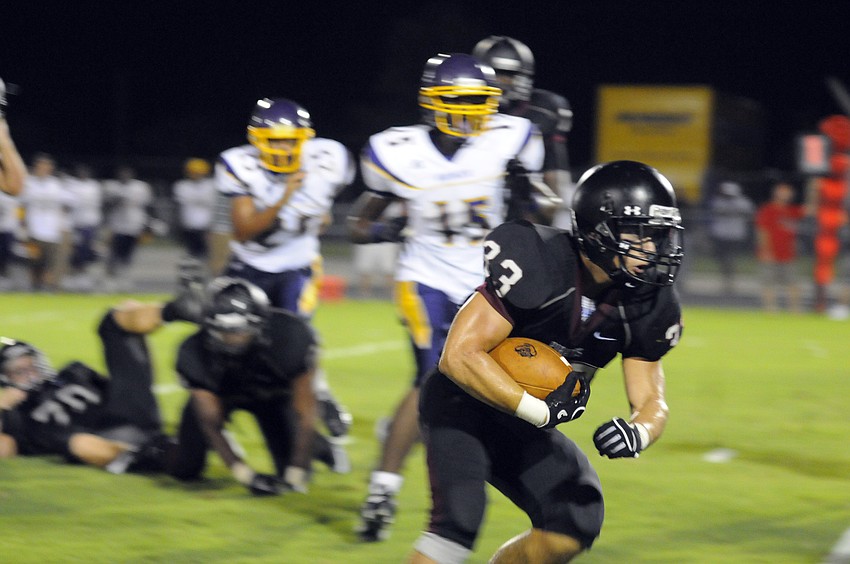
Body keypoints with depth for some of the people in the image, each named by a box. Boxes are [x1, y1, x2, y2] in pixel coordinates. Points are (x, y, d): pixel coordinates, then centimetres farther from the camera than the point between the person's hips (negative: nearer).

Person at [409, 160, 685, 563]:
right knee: (459, 519, -27)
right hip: (462, 406, -7)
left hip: (522, 425, 7)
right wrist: (540, 411, -30)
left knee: (577, 522, -10)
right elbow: (458, 356, -29)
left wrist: (639, 432, -26)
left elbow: (651, 400, -1)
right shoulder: (538, 265, -27)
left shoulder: (649, 307, -7)